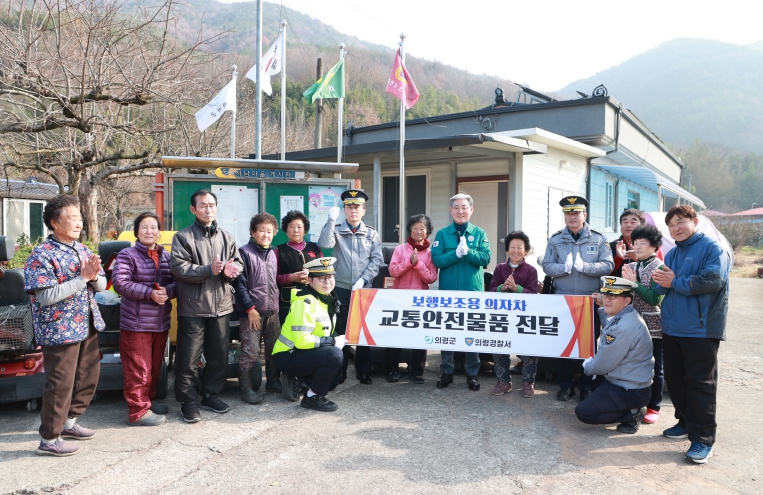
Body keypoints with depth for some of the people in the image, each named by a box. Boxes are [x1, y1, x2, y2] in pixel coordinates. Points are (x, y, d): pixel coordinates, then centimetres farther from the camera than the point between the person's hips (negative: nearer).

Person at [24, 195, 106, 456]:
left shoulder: (83, 250, 8)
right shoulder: (42, 255, -15)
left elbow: (101, 285, 8)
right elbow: (46, 296, -24)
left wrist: (94, 276, -15)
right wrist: (82, 278, -23)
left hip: (88, 327, 8)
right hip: (60, 331, -8)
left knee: (89, 377, 16)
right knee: (60, 385, 1)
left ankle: (69, 423, 35)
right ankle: (49, 440, 17)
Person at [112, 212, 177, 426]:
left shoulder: (166, 256, 9)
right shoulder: (127, 255, -6)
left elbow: (176, 281, 6)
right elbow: (119, 283, -16)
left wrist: (167, 291, -16)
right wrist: (149, 293, -23)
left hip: (161, 323, 6)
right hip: (136, 323, -6)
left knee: (154, 368, 17)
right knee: (138, 370, -2)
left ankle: (148, 401, 33)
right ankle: (138, 411, 9)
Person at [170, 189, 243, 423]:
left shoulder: (226, 237, 13)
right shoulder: (183, 237, -2)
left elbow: (238, 262, 11)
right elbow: (179, 267, -13)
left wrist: (231, 269, -12)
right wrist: (209, 270, -22)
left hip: (221, 305, 5)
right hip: (193, 307, -5)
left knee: (219, 355, 13)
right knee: (189, 358, 1)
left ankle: (211, 395, 29)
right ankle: (188, 402, 15)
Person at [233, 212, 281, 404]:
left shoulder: (272, 254, 11)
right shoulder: (245, 252, -9)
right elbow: (239, 283, -13)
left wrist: (276, 304, 15)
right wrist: (250, 308, -15)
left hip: (272, 311, 7)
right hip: (252, 312, -6)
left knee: (274, 349, 13)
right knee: (250, 352, -4)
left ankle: (273, 381, 28)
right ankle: (246, 388, 8)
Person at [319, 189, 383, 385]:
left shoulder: (371, 234, 6)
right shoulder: (336, 231, 5)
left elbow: (377, 260, -1)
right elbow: (324, 244, -15)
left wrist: (363, 280, -12)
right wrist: (331, 220, -20)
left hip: (364, 289, 1)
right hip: (341, 288, 0)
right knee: (340, 330, 5)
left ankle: (362, 370, 18)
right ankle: (340, 370, 16)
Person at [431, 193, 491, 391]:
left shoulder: (479, 233, 4)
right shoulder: (442, 234, 3)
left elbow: (486, 258, -6)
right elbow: (437, 260, -8)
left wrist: (467, 251, -20)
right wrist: (457, 253, -21)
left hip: (473, 291, 0)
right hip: (448, 291, 0)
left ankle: (472, 374, 18)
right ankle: (447, 372, 21)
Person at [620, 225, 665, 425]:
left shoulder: (659, 268, -9)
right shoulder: (632, 267, 8)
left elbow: (655, 298, -18)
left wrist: (634, 283, -17)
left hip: (654, 327, -5)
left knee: (655, 368, 7)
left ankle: (653, 407, 17)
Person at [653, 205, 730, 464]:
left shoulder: (712, 248, -6)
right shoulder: (672, 254, 16)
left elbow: (713, 279, -21)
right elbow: (661, 288, 15)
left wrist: (675, 283, -13)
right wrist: (662, 282, -9)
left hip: (701, 328, -7)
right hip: (672, 327, 7)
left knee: (700, 383, -4)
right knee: (675, 379, 14)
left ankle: (703, 439, 3)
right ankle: (686, 422, 30)